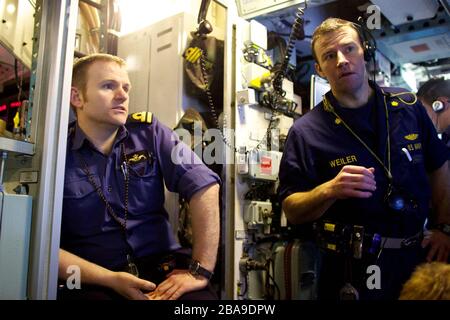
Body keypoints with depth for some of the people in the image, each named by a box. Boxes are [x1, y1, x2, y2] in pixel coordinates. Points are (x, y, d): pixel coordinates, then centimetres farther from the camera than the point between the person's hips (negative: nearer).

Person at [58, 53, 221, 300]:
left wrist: (200, 271, -15)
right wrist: (112, 280, -17)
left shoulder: (149, 132, 2)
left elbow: (204, 186, -8)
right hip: (93, 281, 0)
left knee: (201, 296, -27)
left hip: (162, 268, 1)